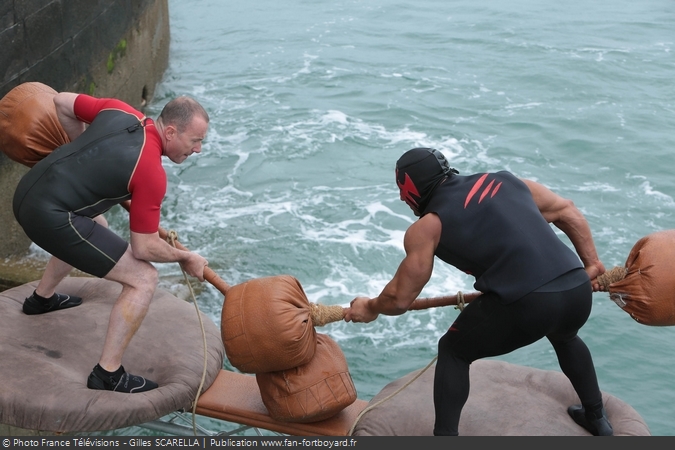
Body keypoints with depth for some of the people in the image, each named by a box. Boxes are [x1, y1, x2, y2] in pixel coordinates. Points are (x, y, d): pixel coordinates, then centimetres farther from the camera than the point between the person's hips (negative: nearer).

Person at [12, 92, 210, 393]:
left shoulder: (119, 110, 4)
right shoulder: (151, 172, -16)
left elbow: (62, 102, 19)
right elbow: (144, 248, -12)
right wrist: (186, 258, 6)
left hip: (25, 192, 9)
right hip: (51, 217, -9)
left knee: (93, 226, 40)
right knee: (144, 279, -7)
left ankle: (41, 299, 58)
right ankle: (107, 375, -3)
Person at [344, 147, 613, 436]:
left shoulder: (428, 227, 7)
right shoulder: (506, 181, 21)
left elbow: (399, 299, 9)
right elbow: (567, 211, 25)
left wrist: (370, 308, 29)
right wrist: (591, 265, 32)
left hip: (526, 306, -6)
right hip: (579, 291, 6)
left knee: (453, 352, 21)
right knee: (564, 336, 41)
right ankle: (597, 418, 50)